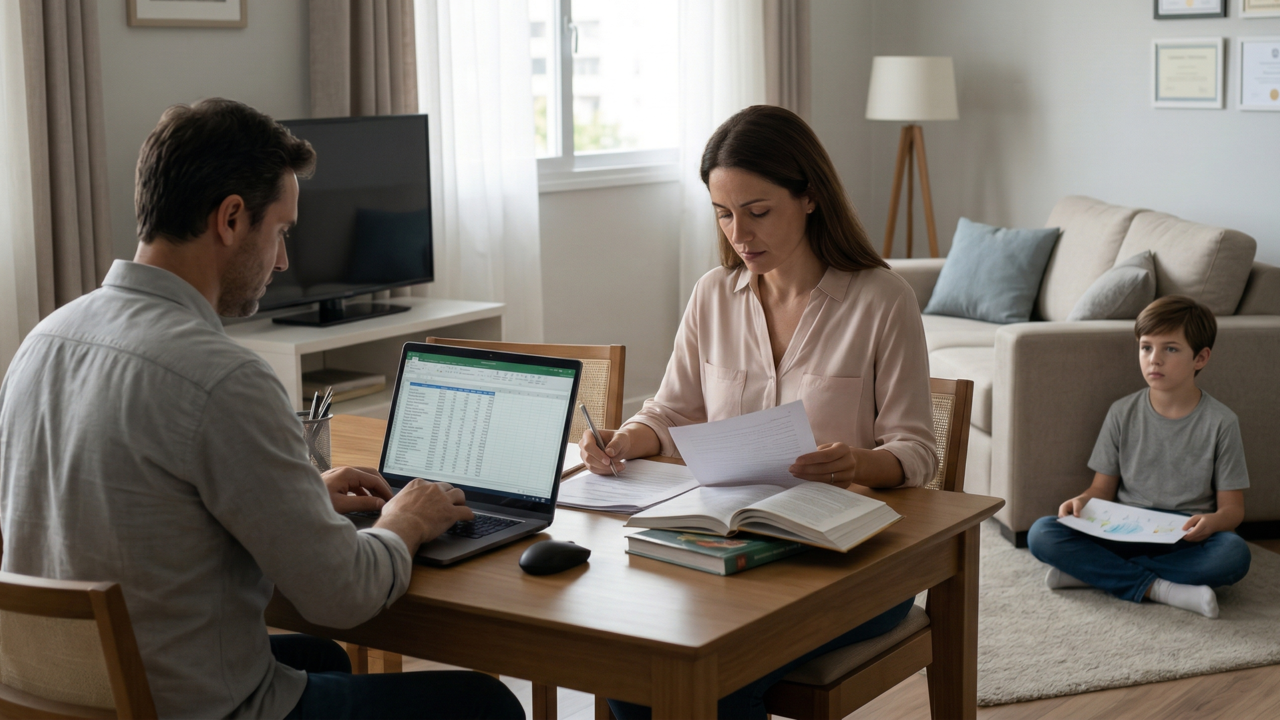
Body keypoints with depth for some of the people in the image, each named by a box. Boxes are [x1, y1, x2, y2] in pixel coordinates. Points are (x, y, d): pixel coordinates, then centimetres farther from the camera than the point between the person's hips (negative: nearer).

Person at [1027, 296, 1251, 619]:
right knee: (1041, 534, -22)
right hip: (1124, 534, 1)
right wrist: (1084, 501, -15)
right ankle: (1159, 588, -29)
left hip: (1185, 540, -1)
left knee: (1234, 553, -36)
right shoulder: (1123, 413, 5)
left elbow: (1232, 507, 0)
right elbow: (1103, 488, 9)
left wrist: (1211, 522, -24)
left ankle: (1094, 572, -27)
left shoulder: (1220, 422, -1)